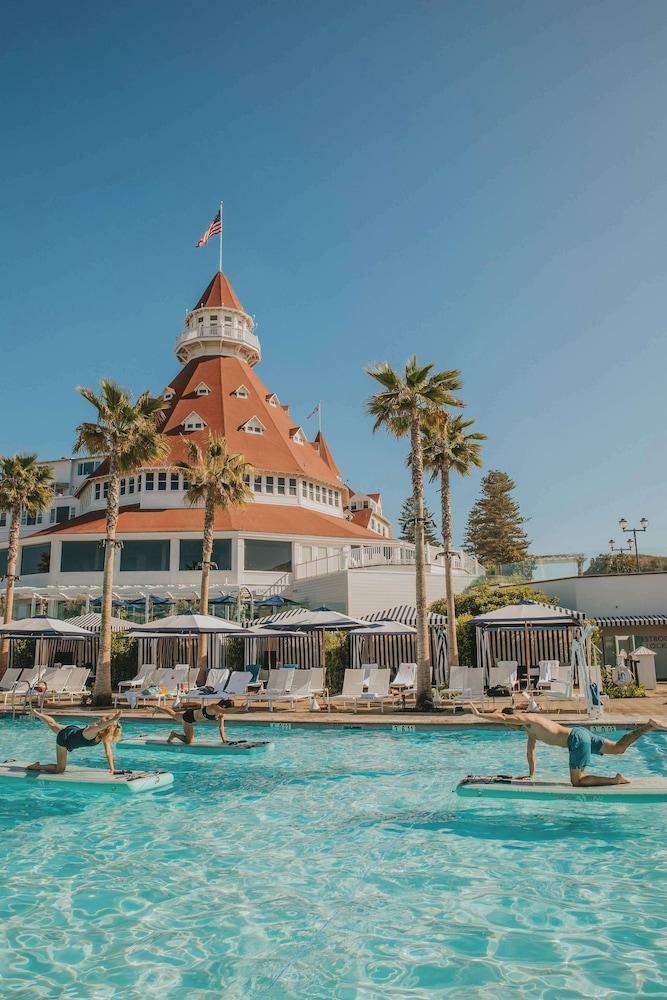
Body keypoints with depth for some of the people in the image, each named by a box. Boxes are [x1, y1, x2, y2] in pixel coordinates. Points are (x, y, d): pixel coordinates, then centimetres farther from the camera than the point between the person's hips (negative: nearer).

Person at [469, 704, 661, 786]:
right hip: (580, 732, 10)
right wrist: (531, 774, 31)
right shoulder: (531, 727, 21)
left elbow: (501, 717, -23)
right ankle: (649, 725, 8)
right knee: (619, 748, 13)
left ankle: (616, 779, -7)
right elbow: (531, 750, 28)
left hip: (577, 739, -10)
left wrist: (479, 714, -17)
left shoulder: (524, 719, -7)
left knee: (577, 781, -4)